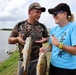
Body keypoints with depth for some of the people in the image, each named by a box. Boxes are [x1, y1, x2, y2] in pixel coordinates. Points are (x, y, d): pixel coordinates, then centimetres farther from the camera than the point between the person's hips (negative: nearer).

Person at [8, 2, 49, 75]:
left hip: (38, 60, 1)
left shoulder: (42, 26, 0)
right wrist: (17, 39, -17)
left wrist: (45, 39, -7)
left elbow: (47, 37, 16)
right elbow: (10, 40, 3)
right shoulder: (19, 25, -2)